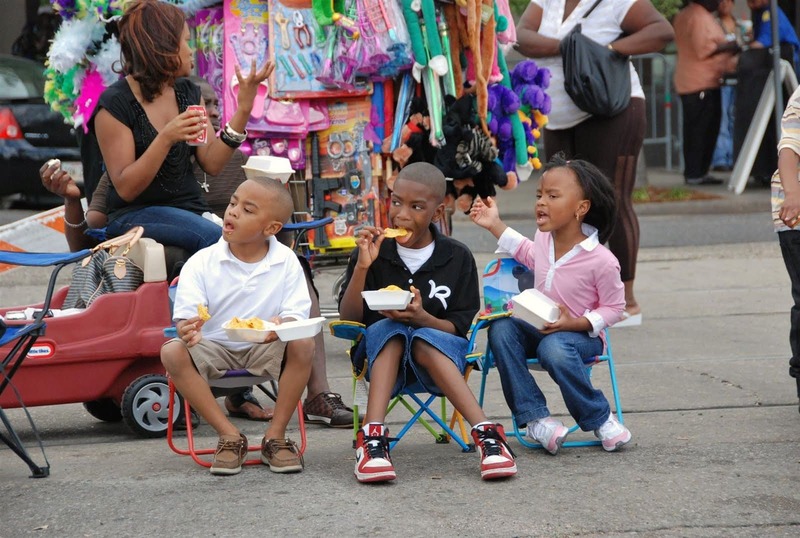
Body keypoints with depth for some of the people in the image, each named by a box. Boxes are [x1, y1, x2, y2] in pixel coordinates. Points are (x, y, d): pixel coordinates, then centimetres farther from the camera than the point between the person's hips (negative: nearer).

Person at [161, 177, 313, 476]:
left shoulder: (286, 262, -7)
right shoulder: (201, 263, -8)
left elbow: (296, 315, -13)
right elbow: (184, 318, -12)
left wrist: (281, 325, -38)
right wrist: (188, 330, -38)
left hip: (266, 349, 0)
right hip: (213, 348, 0)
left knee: (303, 344, -30)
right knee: (172, 352, -29)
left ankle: (275, 436, -15)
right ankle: (230, 437, -20)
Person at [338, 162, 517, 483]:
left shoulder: (457, 258, 1)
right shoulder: (374, 253, 2)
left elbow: (459, 328, -3)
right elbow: (348, 316, -4)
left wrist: (422, 318, -24)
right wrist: (362, 266, -19)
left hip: (440, 356, -1)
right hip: (381, 355, 1)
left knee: (424, 340, -34)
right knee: (387, 329, -31)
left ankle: (486, 433, -45)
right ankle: (373, 436, -47)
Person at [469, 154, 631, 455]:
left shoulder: (601, 261, -21)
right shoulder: (545, 238, -1)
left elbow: (614, 308, -11)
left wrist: (576, 323, -26)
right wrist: (495, 225, 20)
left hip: (581, 334, -7)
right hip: (539, 329, 7)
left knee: (554, 349, -39)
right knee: (501, 328, -22)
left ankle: (600, 419, -16)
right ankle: (534, 418, -23)